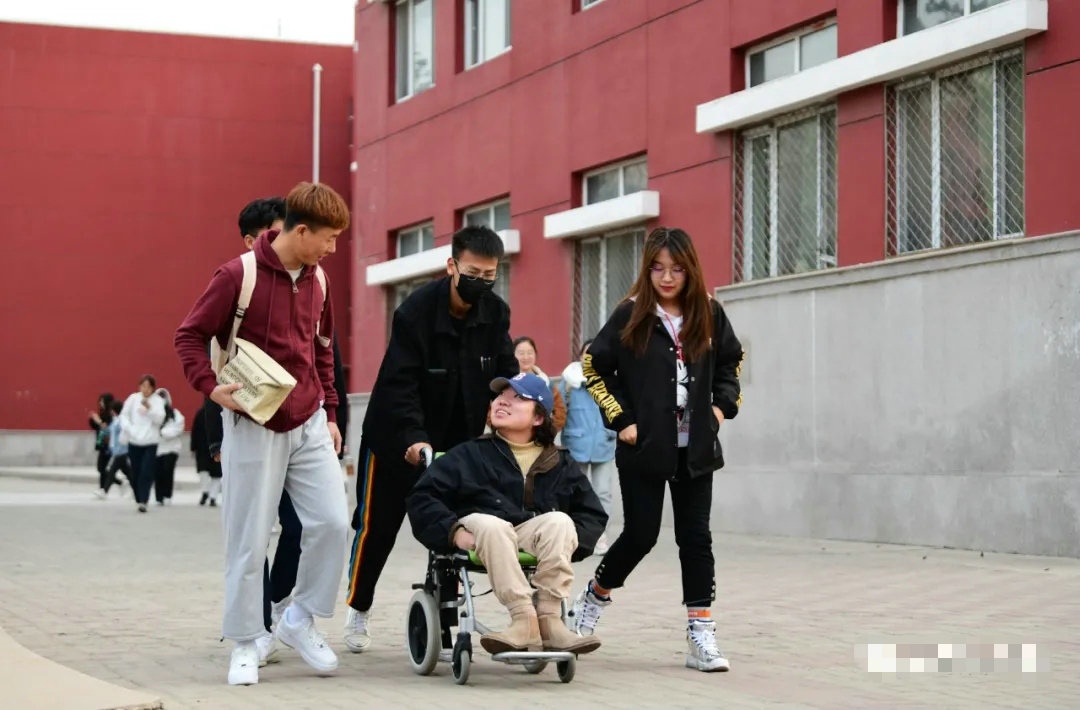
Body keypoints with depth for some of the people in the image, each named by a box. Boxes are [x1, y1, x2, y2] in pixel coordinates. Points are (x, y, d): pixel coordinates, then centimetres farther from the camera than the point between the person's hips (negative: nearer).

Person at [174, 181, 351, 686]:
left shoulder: (316, 281, 8)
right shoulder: (238, 276, -12)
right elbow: (189, 335, -6)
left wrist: (330, 412, 16)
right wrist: (210, 386, -18)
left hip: (310, 425, 5)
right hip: (254, 427, -5)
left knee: (332, 522, -4)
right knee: (248, 540, 0)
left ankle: (300, 619, 14)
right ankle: (244, 644, 13)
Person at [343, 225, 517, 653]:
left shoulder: (496, 314, -7)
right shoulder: (415, 312, -23)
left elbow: (505, 375, -3)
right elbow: (400, 386, -25)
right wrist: (414, 439, -36)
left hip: (456, 439, 4)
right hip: (397, 439, -4)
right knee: (377, 525, 8)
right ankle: (357, 610, 25)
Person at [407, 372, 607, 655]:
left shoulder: (559, 463, 21)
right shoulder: (471, 455, 16)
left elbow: (593, 514, 18)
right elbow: (423, 497, 6)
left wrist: (569, 539, -4)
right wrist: (454, 531, -12)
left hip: (535, 536, 1)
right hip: (482, 536, -1)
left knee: (559, 521, -30)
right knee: (491, 524, -36)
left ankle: (549, 619, -36)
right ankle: (524, 619, -45)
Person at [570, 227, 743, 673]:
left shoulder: (708, 315, 3)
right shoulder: (631, 316, -5)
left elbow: (730, 361, 19)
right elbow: (595, 368, 0)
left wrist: (724, 404, 4)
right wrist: (621, 419, -6)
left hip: (696, 450, 3)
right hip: (644, 450, -3)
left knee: (696, 538, 1)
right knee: (640, 535, 1)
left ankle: (701, 636, 3)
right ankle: (593, 599, 27)